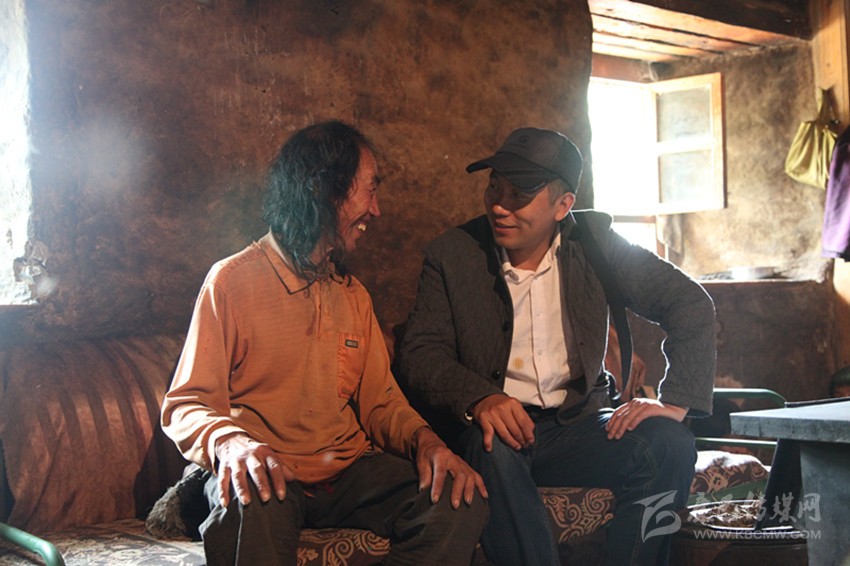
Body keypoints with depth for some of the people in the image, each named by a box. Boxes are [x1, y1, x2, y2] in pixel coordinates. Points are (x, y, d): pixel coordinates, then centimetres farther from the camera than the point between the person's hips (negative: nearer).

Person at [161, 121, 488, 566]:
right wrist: (230, 443, -30)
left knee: (460, 500, -20)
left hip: (349, 469, 6)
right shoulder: (232, 281, -3)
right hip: (269, 474, -6)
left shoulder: (353, 295, 18)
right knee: (254, 507, -41)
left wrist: (423, 440, -8)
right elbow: (185, 405, -6)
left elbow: (381, 401, 15)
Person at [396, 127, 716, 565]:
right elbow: (419, 353, -7)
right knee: (493, 448, -35)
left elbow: (689, 303, 1)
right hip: (491, 424, -2)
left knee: (669, 444, -24)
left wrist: (676, 401, -14)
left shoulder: (592, 239, 1)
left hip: (576, 425, 2)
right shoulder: (451, 254, -2)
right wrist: (478, 399, -28)